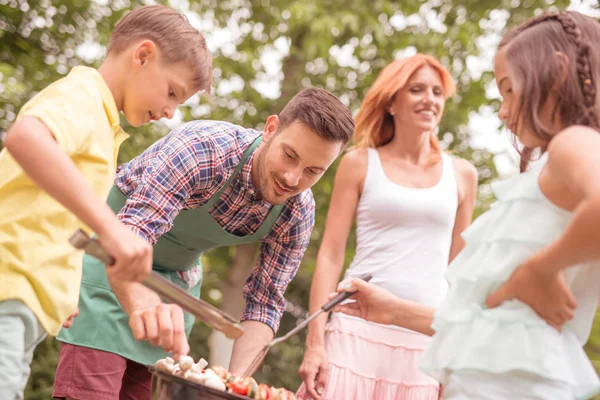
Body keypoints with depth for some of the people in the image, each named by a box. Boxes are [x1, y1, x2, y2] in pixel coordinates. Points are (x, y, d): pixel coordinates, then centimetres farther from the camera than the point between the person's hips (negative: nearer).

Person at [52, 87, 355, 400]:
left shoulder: (298, 213, -15)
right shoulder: (203, 147, -32)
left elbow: (264, 301, -9)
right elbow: (128, 237, -41)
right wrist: (140, 302, -63)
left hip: (176, 278, 5)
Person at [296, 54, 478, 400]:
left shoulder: (462, 175, 10)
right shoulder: (360, 164, 4)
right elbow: (330, 257, 1)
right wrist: (315, 342, -7)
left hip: (425, 344, 2)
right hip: (359, 333, -2)